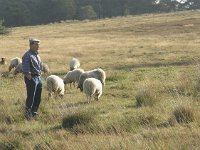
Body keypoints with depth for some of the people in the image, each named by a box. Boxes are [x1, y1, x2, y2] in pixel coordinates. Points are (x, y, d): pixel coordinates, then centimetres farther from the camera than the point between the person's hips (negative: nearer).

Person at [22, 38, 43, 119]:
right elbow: (26, 70, -20)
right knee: (31, 97, -5)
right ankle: (28, 113, 2)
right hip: (31, 78, -9)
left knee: (38, 97, 14)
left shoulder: (37, 55, 14)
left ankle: (34, 112, 25)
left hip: (38, 78, 9)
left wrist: (40, 75, 16)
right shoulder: (28, 56, -15)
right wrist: (29, 78, -21)